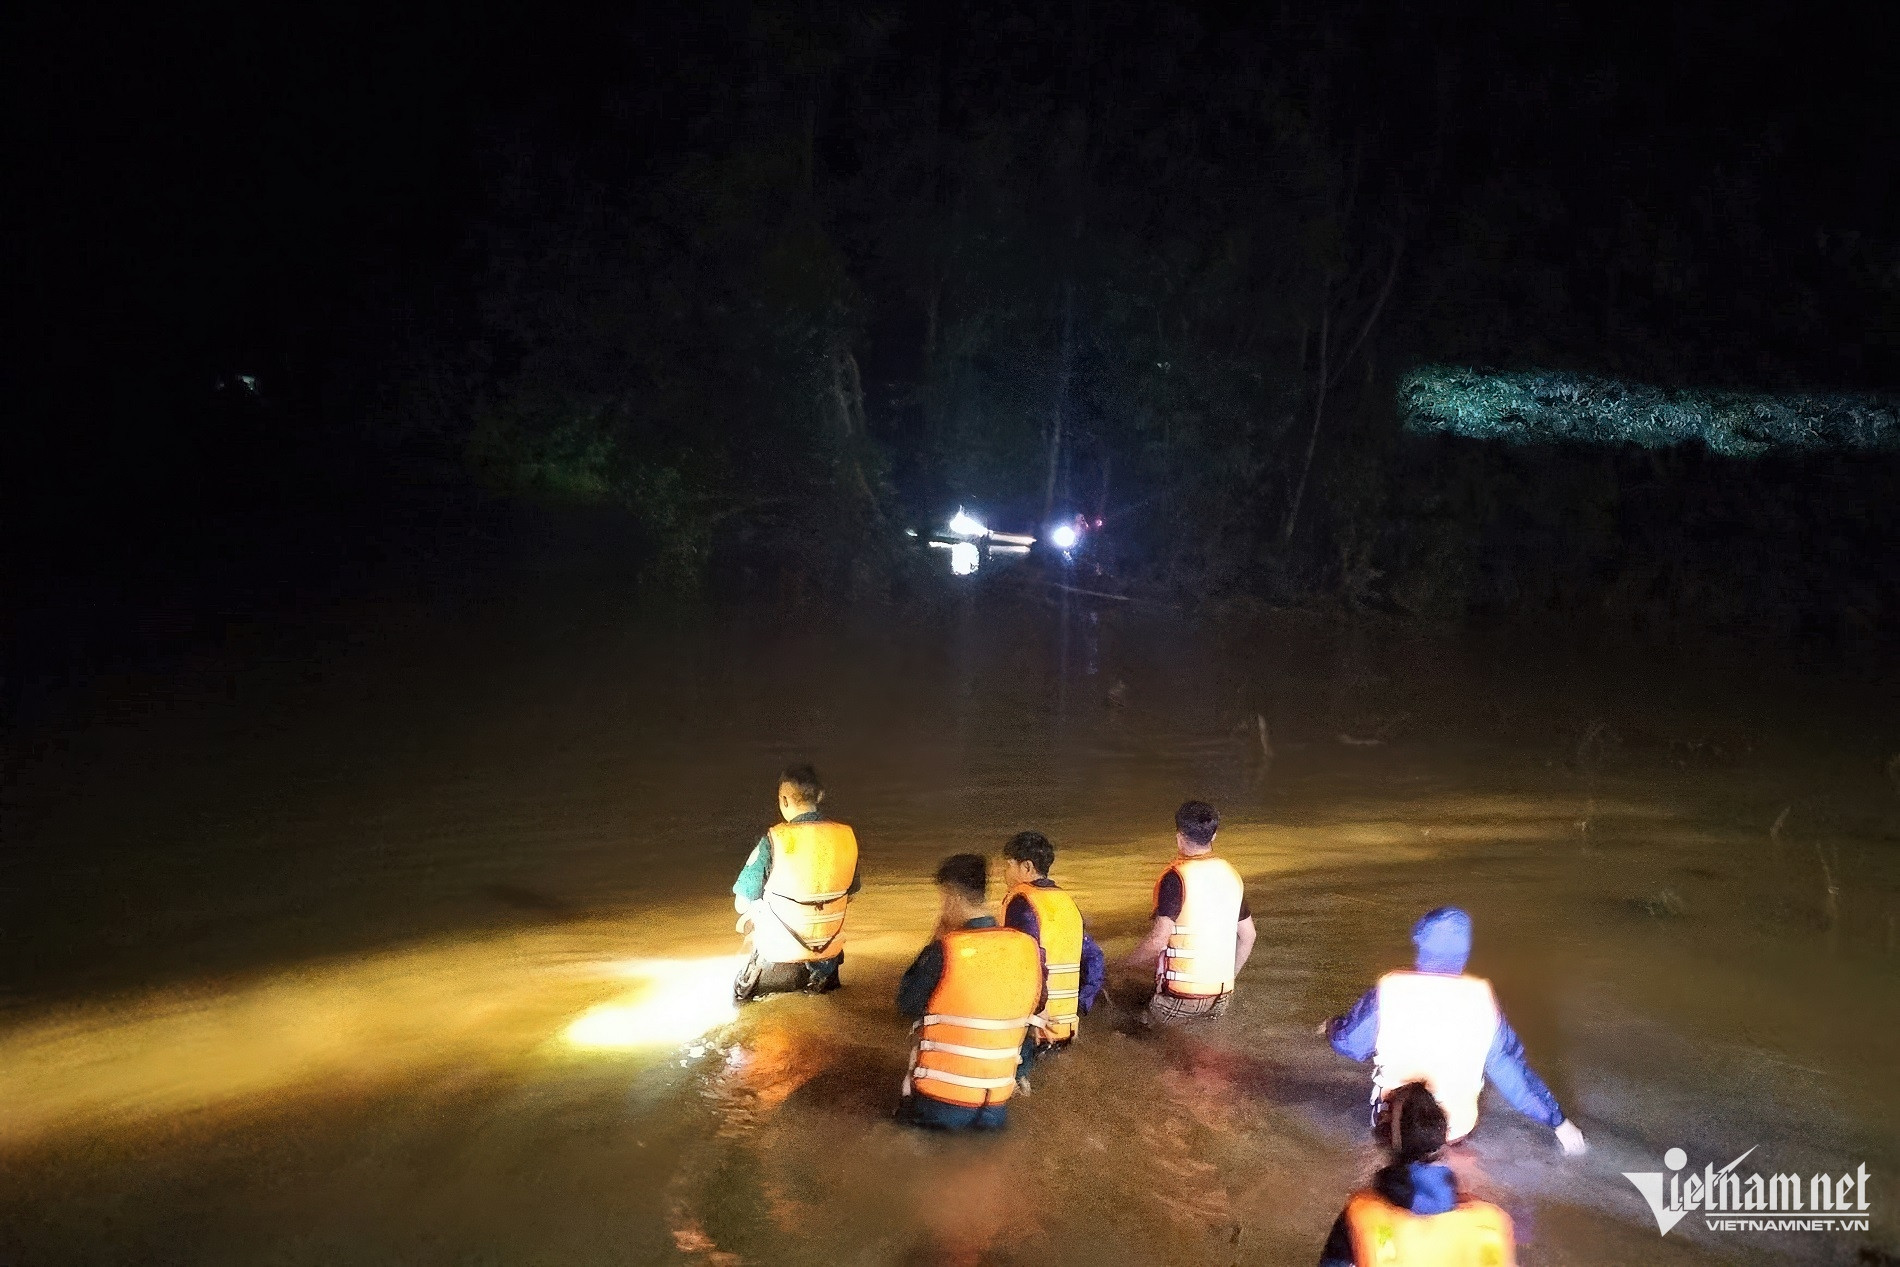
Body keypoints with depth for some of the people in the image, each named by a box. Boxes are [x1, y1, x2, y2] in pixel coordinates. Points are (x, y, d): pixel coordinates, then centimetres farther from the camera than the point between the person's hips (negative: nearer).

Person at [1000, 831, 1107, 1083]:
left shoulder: (1021, 902, -9)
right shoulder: (1066, 902, 14)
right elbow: (1095, 961, 15)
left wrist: (1036, 1012, -20)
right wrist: (1077, 1011, 15)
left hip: (1032, 1025, -7)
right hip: (1064, 1028, 7)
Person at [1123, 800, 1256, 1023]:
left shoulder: (1176, 877, -14)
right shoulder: (1230, 875, 8)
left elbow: (1158, 940, -19)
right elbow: (1248, 935, 16)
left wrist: (1124, 963, -3)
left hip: (1180, 993, -6)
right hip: (1222, 996, 6)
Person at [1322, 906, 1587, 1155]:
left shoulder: (1389, 991, -17)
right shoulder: (1481, 998, -12)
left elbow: (1347, 1043, -4)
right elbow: (1509, 1065, -4)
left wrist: (1333, 1026, 21)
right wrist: (1558, 1120, 9)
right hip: (1456, 1130, 2)